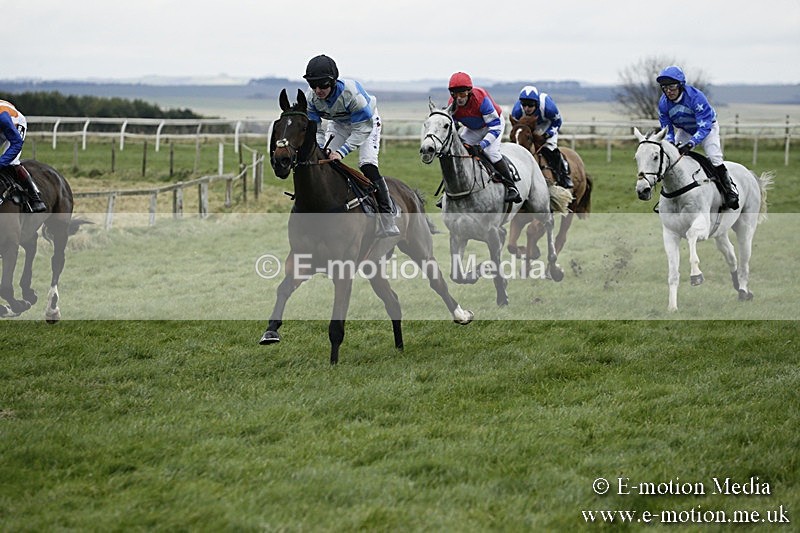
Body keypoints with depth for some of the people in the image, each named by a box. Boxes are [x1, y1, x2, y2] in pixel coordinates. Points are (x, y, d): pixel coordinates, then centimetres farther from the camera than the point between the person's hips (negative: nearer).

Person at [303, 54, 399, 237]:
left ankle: (387, 220, -23)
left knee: (367, 166, -22)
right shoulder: (311, 97, -24)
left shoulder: (351, 92, -40)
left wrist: (342, 151, -43)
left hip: (366, 122, -5)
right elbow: (314, 128, -15)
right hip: (338, 125, 5)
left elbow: (362, 129, -35)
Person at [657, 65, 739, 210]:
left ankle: (730, 192, -14)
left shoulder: (696, 97, -38)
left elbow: (704, 128, -40)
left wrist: (690, 144, -54)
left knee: (714, 156, -23)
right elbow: (667, 129, -12)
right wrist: (670, 143, -35)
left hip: (707, 128, -5)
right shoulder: (663, 103, -21)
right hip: (685, 131, 5)